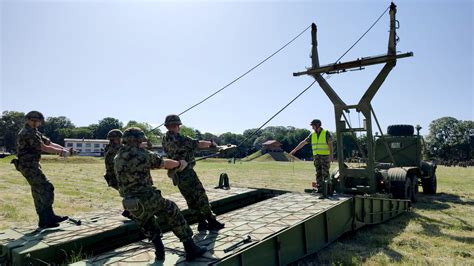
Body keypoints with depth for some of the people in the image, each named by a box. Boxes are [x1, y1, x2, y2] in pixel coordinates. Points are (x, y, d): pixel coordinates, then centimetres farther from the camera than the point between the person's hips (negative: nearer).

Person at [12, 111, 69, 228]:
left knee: (38, 192, 11)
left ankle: (44, 221, 17)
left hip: (32, 166, 11)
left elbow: (49, 143, 13)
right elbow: (44, 148, -19)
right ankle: (49, 217, -7)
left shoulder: (34, 132, 17)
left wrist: (62, 148, -2)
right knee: (47, 189, -11)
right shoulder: (28, 133, -16)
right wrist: (61, 151, -11)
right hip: (29, 166, -11)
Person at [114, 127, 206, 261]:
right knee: (174, 215, 13)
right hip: (149, 199, -5)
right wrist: (179, 163, 24)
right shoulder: (143, 154, -9)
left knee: (148, 227, 32)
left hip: (132, 206, 5)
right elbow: (165, 163, 4)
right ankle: (191, 249, 15)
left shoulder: (117, 159, 7)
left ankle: (159, 251, 24)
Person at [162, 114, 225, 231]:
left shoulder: (165, 140, 6)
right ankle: (212, 222, 10)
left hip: (176, 176, 8)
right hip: (186, 174, -8)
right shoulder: (178, 138, -19)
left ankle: (202, 223, 21)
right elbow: (198, 144, -14)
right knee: (201, 197, 3)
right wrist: (211, 143, 3)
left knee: (192, 200, 15)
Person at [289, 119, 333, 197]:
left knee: (325, 173, -7)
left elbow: (330, 144, -9)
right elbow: (303, 142, 10)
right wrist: (294, 150, 7)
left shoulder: (326, 133, -5)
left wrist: (331, 155, -19)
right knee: (318, 173, 6)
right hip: (316, 156, 6)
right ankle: (320, 189, 10)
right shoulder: (312, 135, 10)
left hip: (325, 156, -5)